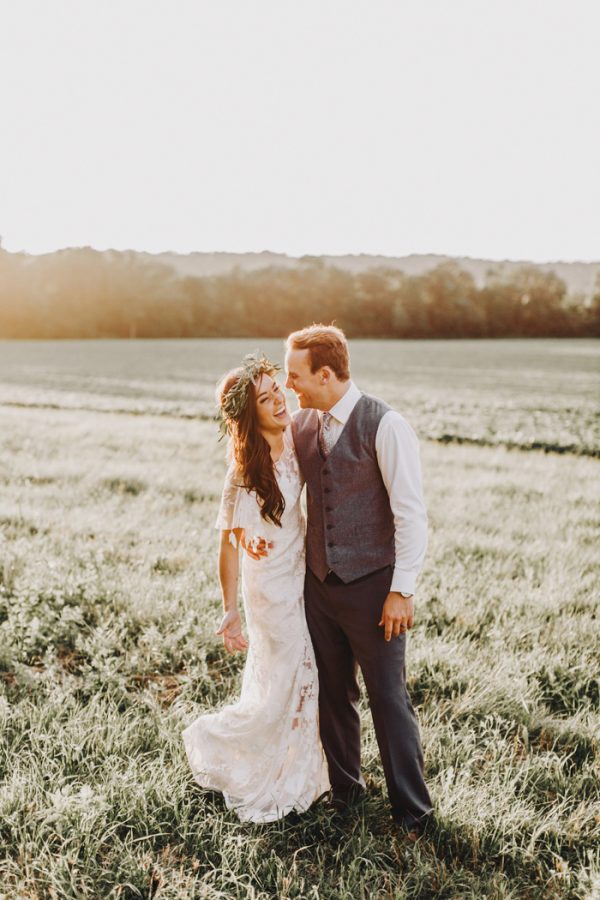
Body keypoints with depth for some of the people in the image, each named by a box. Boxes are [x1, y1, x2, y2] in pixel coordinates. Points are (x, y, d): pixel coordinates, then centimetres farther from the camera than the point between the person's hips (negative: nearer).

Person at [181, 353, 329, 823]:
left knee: (305, 679, 19)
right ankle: (211, 739, 32)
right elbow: (229, 545, -18)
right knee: (280, 691, 6)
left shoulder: (295, 440, -7)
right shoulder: (245, 472, -25)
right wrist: (231, 611, -13)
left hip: (304, 576, 7)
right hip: (271, 588, -7)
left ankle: (296, 773, 41)